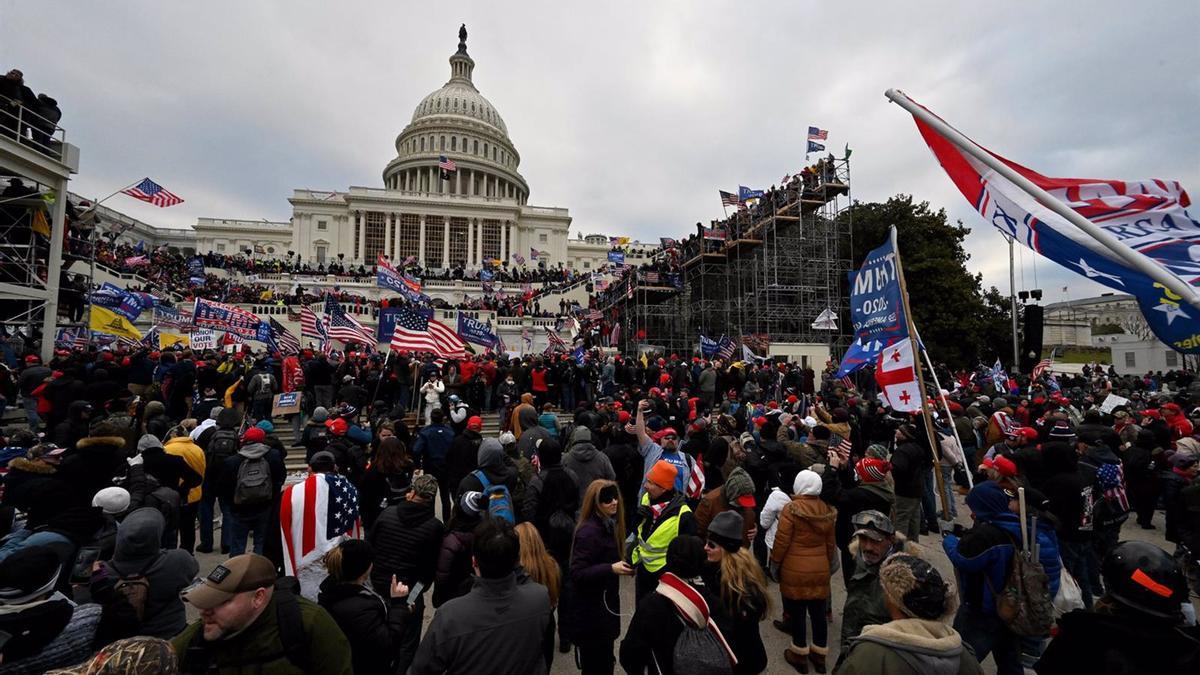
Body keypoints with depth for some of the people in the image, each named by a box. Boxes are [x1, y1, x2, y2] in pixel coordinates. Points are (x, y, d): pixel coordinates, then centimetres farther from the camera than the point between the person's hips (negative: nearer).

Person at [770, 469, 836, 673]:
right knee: (818, 613, 16)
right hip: (820, 570, 5)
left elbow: (781, 542, -13)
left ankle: (800, 655, 22)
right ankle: (819, 655, 30)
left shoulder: (791, 509, -16)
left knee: (797, 613, 9)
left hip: (795, 571, -5)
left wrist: (774, 563, 1)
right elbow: (830, 544, 9)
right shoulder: (828, 511, 0)